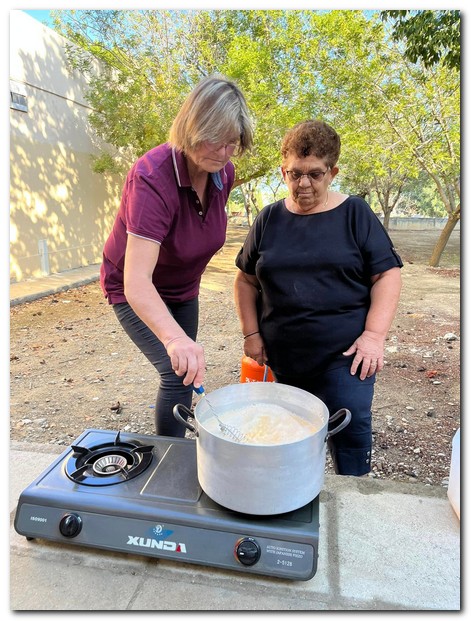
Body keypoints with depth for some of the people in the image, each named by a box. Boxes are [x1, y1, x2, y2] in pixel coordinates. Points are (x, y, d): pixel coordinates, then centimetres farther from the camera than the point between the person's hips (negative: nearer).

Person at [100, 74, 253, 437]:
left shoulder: (224, 173, -13)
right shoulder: (153, 178, -33)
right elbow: (137, 281, -43)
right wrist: (175, 338, -60)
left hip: (182, 289, 7)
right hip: (138, 292, -6)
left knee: (188, 372, 16)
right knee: (179, 373, -18)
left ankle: (174, 451, 41)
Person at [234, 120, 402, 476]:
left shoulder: (355, 213, 2)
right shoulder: (269, 219, 9)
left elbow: (387, 274, 0)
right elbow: (246, 280, 13)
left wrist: (374, 334, -11)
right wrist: (251, 333, 4)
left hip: (345, 355, -2)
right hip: (282, 359, 3)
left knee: (351, 433, -5)